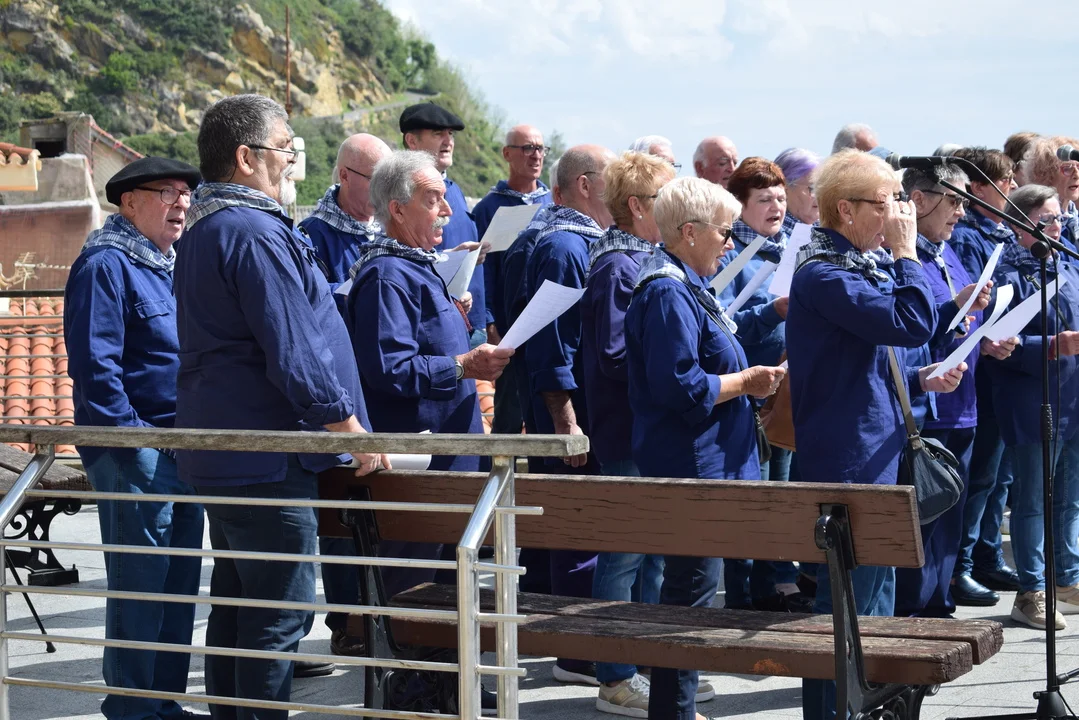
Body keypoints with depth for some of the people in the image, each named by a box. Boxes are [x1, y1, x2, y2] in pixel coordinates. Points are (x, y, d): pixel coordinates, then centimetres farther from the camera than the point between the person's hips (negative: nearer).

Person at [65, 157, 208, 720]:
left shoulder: (170, 265, 17)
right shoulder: (105, 266, -11)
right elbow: (95, 365, -18)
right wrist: (132, 435, -21)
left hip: (182, 451, 9)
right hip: (133, 454, -9)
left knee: (179, 583, 13)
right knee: (141, 586, -4)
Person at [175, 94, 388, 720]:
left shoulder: (206, 228, 16)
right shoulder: (257, 233, -18)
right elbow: (292, 350, -22)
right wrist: (349, 427, -14)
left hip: (219, 449, 11)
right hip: (267, 455, -11)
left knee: (236, 600, 17)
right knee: (280, 615, -4)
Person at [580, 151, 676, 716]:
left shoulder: (645, 258, 14)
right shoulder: (617, 266, -16)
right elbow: (616, 356, -23)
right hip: (628, 435, -10)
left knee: (652, 549, 15)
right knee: (626, 552, -2)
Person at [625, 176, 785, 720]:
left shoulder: (684, 287, 15)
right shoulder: (669, 294, -18)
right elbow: (680, 386, -26)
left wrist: (748, 379, 13)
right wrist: (746, 381, -15)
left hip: (701, 464, 11)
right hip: (690, 466, -11)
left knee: (691, 583, 16)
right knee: (694, 584, -5)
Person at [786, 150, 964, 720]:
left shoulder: (858, 266, 15)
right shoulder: (822, 274, -18)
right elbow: (914, 324, -27)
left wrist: (920, 379, 9)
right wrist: (906, 251, -16)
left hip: (877, 457, 11)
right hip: (848, 464, -11)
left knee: (876, 599, 17)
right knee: (846, 607, -5)